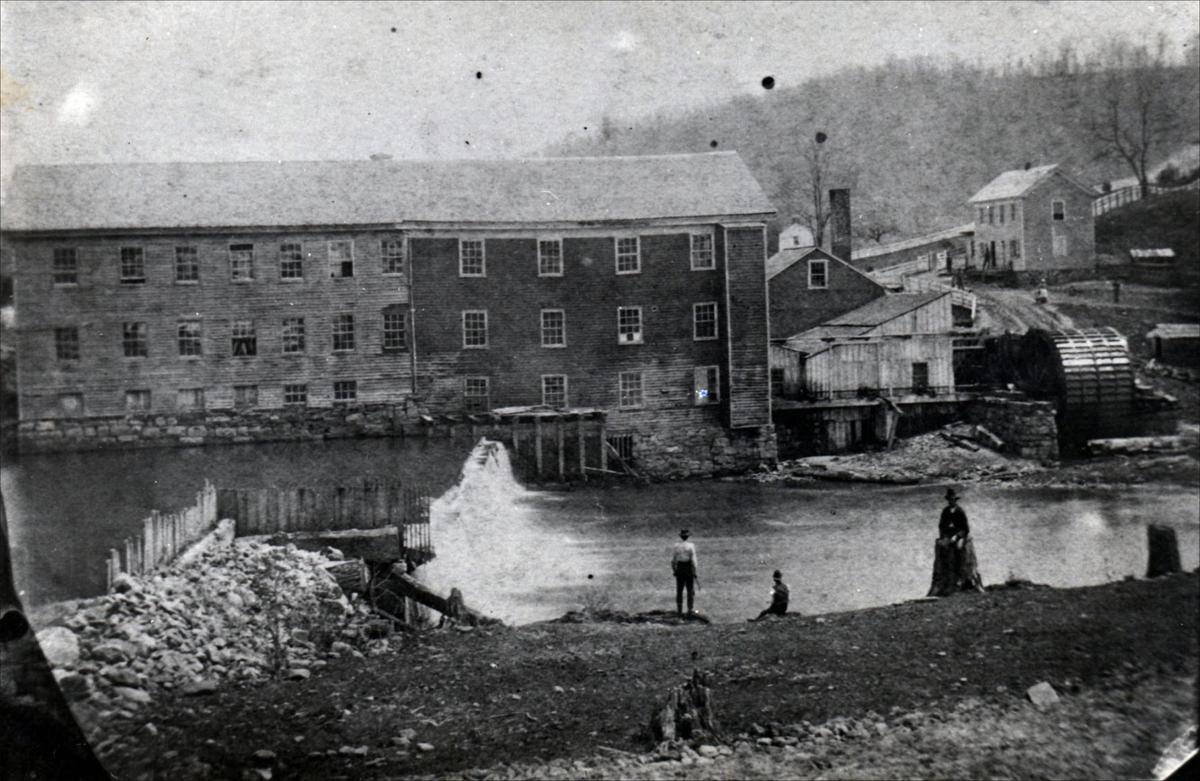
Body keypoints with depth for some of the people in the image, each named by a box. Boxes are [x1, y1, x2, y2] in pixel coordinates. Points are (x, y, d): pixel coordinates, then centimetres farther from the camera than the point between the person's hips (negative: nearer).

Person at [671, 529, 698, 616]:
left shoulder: (676, 546, 0)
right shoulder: (691, 546, -9)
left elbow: (672, 560, 0)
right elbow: (693, 560, -11)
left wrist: (674, 571, 11)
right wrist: (694, 572, -5)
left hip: (679, 569, 3)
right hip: (689, 569, -3)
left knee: (679, 590, 9)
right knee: (690, 590, 4)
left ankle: (679, 610, 10)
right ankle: (690, 609, 3)